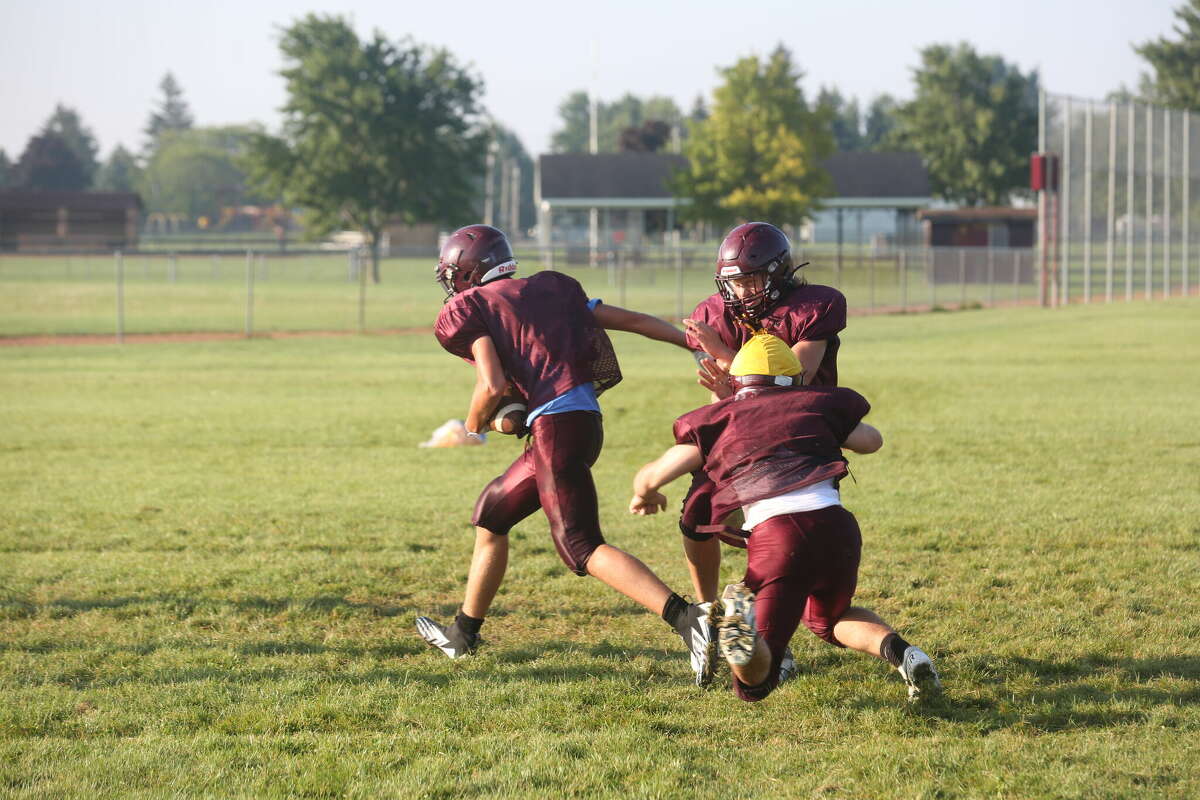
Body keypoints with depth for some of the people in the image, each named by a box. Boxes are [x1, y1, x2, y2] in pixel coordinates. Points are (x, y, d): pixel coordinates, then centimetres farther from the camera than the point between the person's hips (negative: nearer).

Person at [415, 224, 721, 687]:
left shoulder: (468, 308, 2)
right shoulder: (549, 288, 21)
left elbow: (493, 385, -10)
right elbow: (632, 321, 18)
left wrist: (472, 428, 10)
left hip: (557, 423, -8)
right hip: (586, 421, 8)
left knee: (581, 547, -12)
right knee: (491, 514, 24)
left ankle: (687, 619, -30)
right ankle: (463, 635, 37)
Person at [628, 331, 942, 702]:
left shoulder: (718, 420, 17)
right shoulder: (817, 403, 21)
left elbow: (650, 476, 19)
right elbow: (871, 441, 39)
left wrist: (645, 497, 43)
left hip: (774, 533, -2)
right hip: (835, 524, 2)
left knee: (754, 681, 5)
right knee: (828, 618, 35)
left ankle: (744, 627, -29)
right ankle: (898, 651, 6)